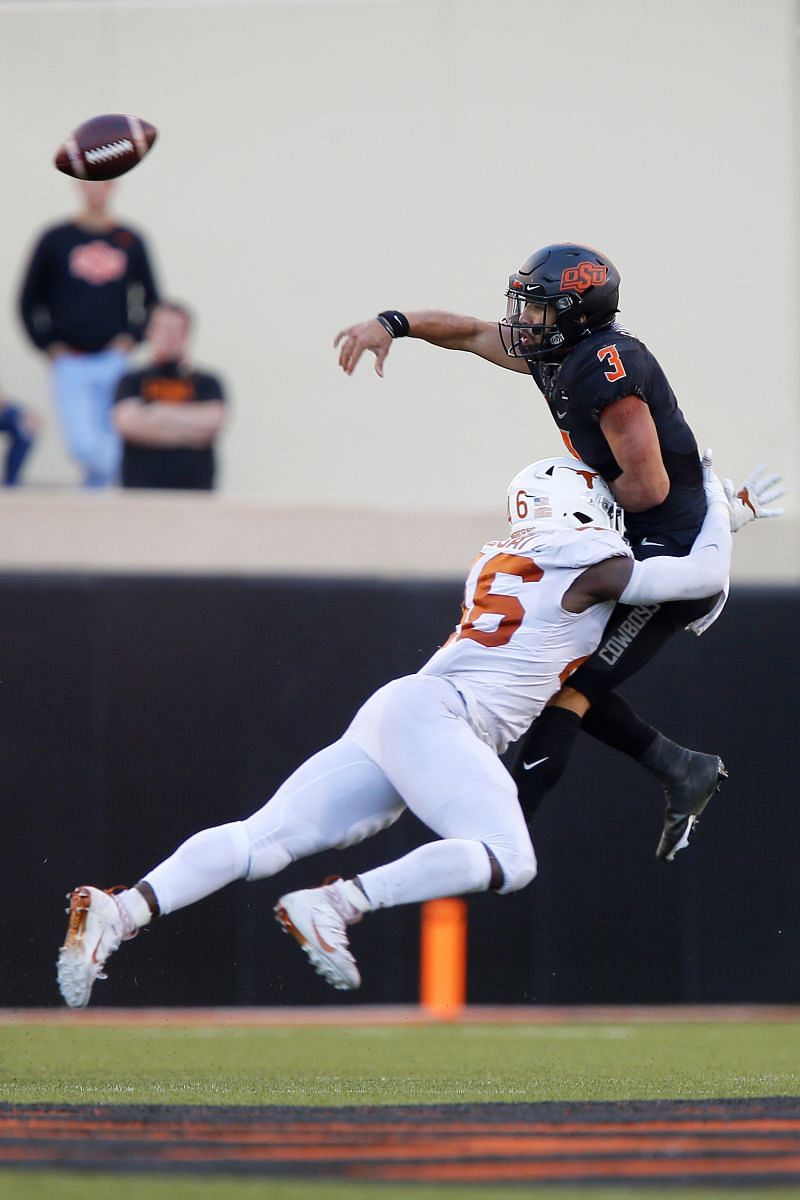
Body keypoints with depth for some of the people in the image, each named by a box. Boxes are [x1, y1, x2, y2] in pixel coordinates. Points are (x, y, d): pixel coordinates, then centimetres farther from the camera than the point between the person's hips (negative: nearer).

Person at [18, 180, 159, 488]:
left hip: (116, 361, 2)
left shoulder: (130, 241, 8)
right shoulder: (55, 240, 3)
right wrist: (50, 346, -1)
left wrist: (130, 338, 3)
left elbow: (151, 301, 17)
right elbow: (29, 302, 8)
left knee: (113, 447, -1)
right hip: (70, 365, -2)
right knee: (84, 445, -15)